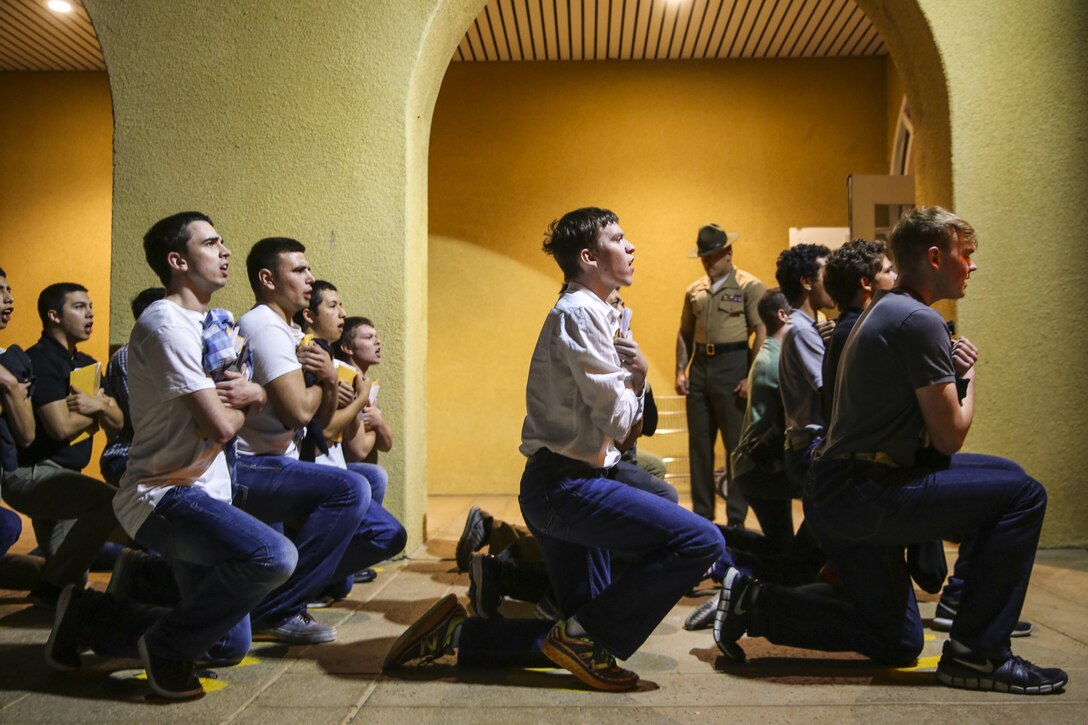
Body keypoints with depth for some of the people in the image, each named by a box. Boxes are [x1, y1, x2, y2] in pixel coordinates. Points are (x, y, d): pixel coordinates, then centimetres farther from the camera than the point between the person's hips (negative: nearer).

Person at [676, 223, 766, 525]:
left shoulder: (750, 287, -3)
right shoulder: (694, 290, 13)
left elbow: (762, 333, -9)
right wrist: (680, 370, 6)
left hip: (733, 365, -5)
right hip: (700, 368, 6)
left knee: (737, 446, 1)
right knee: (699, 445, 10)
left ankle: (736, 519, 11)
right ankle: (702, 514, 22)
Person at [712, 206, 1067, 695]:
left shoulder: (884, 312, 19)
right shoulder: (919, 321, -13)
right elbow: (950, 438, -12)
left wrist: (953, 373, 4)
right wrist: (967, 380, 7)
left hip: (837, 498, 10)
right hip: (863, 495, -10)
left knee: (897, 644, 18)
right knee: (1022, 494, -12)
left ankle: (752, 603, 15)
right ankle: (976, 654, -6)